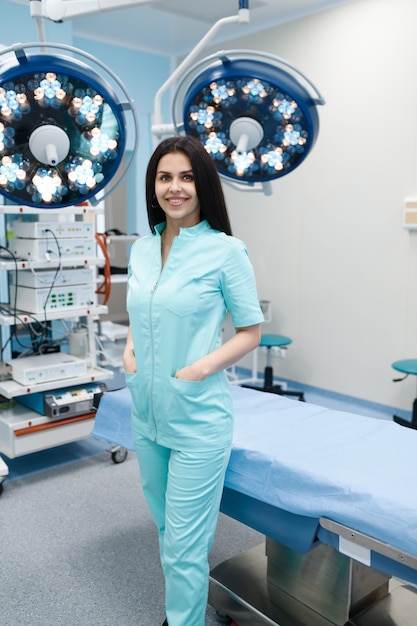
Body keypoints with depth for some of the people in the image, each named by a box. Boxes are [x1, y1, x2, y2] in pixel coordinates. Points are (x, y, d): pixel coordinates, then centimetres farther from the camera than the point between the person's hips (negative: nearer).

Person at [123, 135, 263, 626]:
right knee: (166, 529, 24)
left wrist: (203, 366, -19)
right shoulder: (142, 249, 6)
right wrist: (130, 347, 0)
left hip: (197, 418, -6)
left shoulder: (225, 251, -12)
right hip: (145, 412, 7)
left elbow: (250, 331, -6)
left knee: (184, 547, 3)